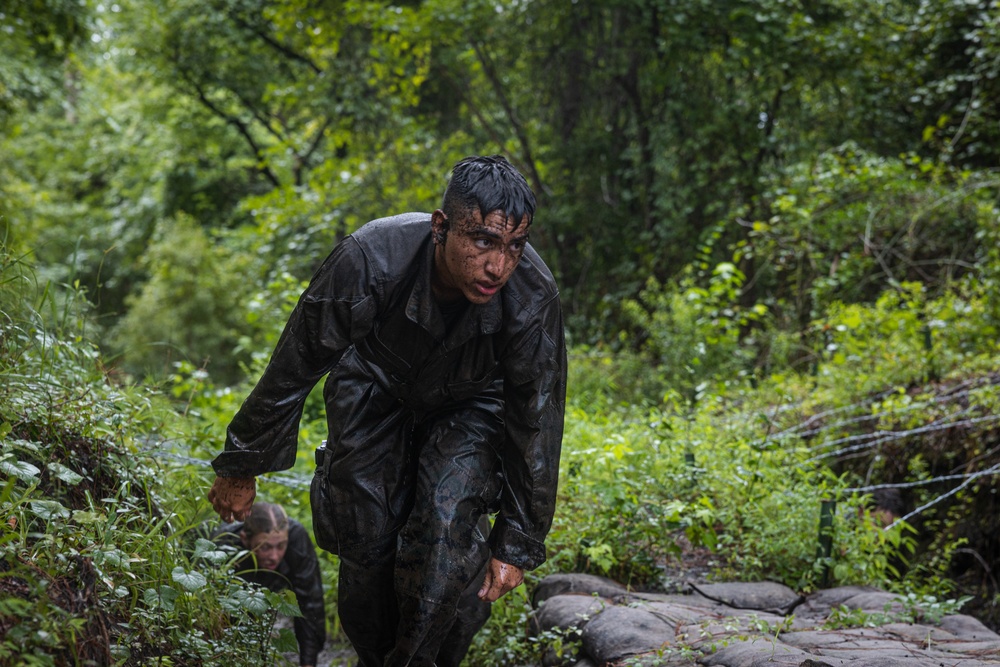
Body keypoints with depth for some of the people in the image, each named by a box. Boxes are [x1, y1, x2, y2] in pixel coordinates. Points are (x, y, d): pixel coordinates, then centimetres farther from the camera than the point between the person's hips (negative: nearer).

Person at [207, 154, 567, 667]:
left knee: (448, 523, -21)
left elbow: (537, 426, -20)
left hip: (470, 404, 0)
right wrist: (240, 469, -12)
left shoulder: (534, 297, -35)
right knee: (367, 535, -5)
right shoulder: (368, 260, -38)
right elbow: (291, 371, -22)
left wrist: (517, 544, -15)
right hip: (375, 389, 0)